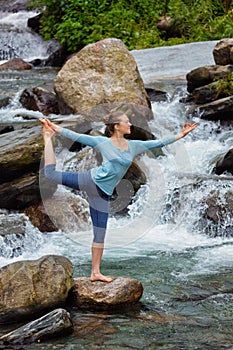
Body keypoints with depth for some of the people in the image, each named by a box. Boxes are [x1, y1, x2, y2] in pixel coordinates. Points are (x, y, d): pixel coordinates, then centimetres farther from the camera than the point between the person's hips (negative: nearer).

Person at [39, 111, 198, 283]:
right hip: (91, 180, -4)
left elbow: (159, 143, 6)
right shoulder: (103, 142, -5)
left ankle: (95, 272, 11)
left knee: (100, 234, 5)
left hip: (102, 193, 4)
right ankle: (47, 137, 15)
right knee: (51, 173, -11)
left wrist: (181, 135, 1)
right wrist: (55, 128, -7)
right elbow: (76, 136, -5)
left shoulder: (134, 146, 7)